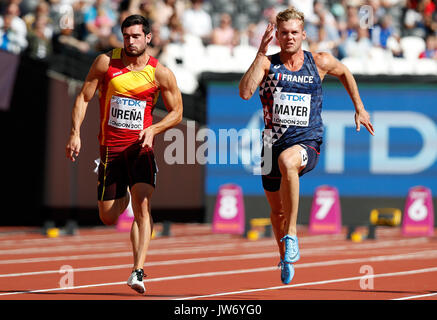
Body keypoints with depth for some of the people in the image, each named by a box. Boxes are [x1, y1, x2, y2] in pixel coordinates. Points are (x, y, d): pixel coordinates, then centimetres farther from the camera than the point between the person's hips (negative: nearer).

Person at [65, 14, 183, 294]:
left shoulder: (160, 73, -4)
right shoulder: (106, 62, -2)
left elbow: (177, 113, 5)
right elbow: (84, 97, 5)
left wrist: (153, 130, -12)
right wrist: (75, 133, -7)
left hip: (140, 147, -1)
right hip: (111, 147, 2)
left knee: (142, 206, -21)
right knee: (108, 217, 6)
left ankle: (138, 271, -23)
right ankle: (123, 200, 45)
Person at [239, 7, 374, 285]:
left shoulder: (320, 62, 2)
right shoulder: (268, 64, 0)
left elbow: (345, 73, 25)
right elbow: (245, 92, -19)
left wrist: (360, 109, 26)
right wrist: (261, 53, -21)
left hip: (307, 144, -3)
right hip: (273, 144, 3)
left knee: (287, 161, -39)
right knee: (277, 212, 15)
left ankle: (291, 234, -30)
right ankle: (286, 258, 44)